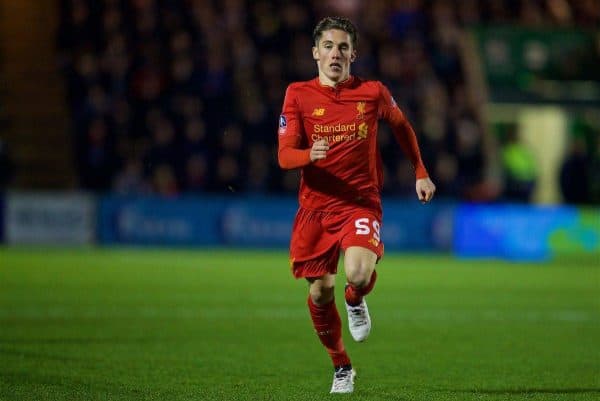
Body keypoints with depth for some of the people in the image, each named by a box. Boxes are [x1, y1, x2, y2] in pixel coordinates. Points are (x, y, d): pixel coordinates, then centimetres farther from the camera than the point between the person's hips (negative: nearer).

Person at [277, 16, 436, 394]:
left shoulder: (373, 92, 0)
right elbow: (284, 156, -7)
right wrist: (310, 155, -29)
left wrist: (421, 173, 19)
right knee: (321, 291, 2)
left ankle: (356, 301, 11)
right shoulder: (298, 95, -1)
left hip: (361, 203, -2)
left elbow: (401, 125, 20)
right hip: (315, 207, 2)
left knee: (358, 273, -27)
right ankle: (341, 367, 25)